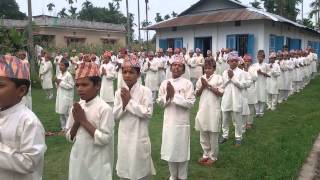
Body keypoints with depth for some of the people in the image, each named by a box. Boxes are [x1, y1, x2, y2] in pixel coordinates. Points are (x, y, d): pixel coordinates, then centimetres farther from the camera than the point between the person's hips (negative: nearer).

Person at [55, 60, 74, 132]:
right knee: (61, 112, 14)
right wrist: (57, 82, -2)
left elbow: (71, 85, -19)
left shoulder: (68, 75, -13)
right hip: (60, 96, 8)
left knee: (67, 113, -4)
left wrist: (61, 83, -17)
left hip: (67, 97, -8)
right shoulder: (59, 74, 11)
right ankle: (63, 127, 25)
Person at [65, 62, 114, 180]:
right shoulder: (76, 107, 0)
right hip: (78, 161, 5)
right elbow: (70, 138, 5)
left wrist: (84, 121, -19)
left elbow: (104, 139, -20)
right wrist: (76, 122, -13)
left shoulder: (104, 108, -16)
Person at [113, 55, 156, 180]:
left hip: (139, 136, -4)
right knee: (124, 170, 17)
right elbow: (115, 115, 1)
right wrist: (124, 103, -17)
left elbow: (148, 113, -19)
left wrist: (130, 101, -18)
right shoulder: (119, 92, 1)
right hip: (124, 136, 4)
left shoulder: (145, 91, -12)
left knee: (140, 170, 10)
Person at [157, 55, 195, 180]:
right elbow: (160, 102, 5)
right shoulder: (165, 83, 4)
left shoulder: (187, 83, -8)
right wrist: (167, 96, -14)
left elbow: (190, 103, -15)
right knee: (169, 150, 14)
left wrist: (174, 95, -17)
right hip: (168, 121, 4)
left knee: (182, 150, 7)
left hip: (182, 122, -4)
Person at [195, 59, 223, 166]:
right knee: (203, 133, 12)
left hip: (213, 109, -4)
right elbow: (197, 94, 8)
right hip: (203, 109, 4)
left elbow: (220, 93, -9)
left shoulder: (218, 78, -3)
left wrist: (208, 85, -13)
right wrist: (203, 86, -9)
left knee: (213, 134, 5)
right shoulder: (201, 78, 7)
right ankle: (206, 154, 27)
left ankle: (213, 156, 19)